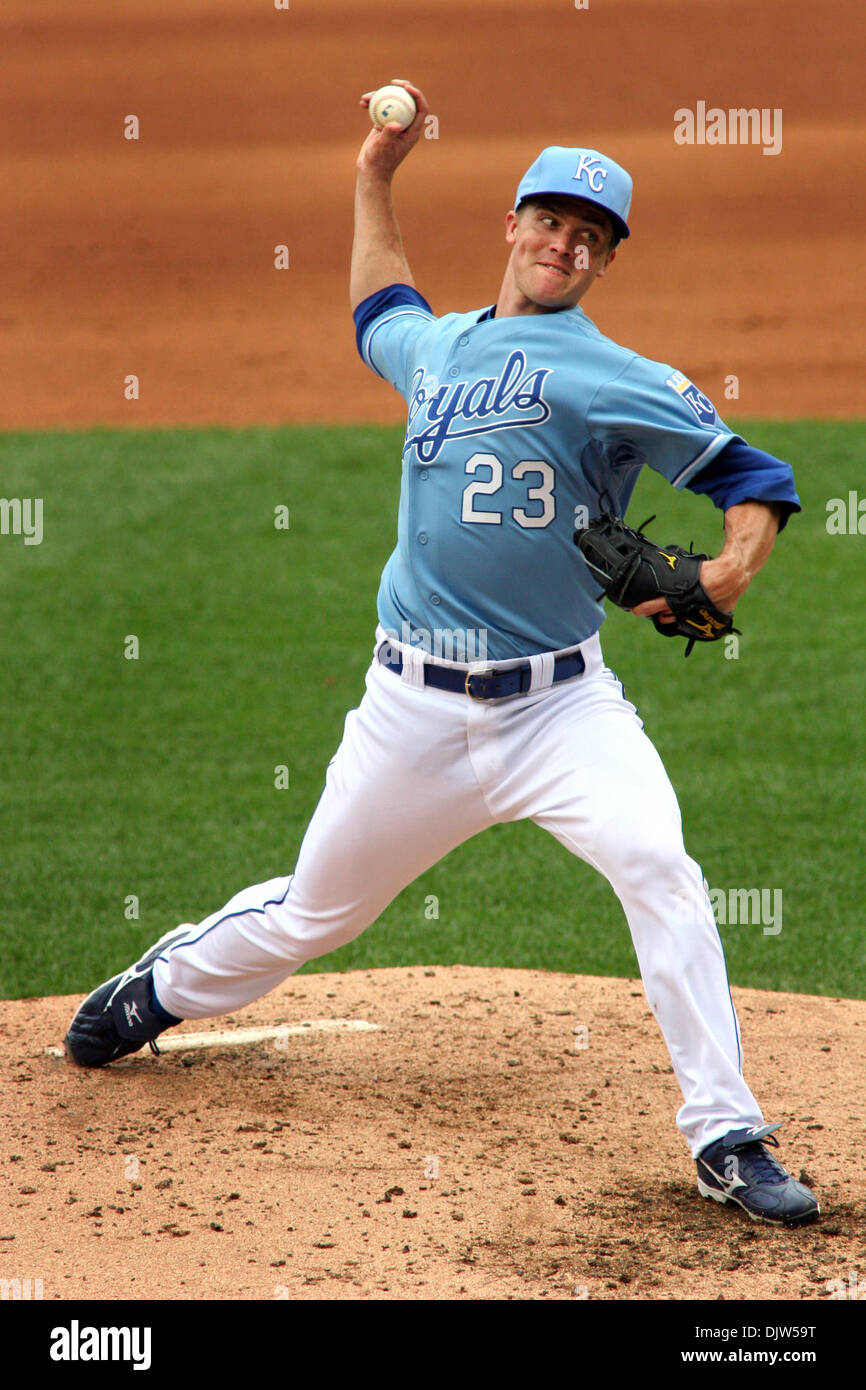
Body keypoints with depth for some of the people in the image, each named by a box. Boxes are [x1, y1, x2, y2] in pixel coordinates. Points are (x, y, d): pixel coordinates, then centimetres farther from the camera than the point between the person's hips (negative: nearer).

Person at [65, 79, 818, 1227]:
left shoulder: (617, 379, -5)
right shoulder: (434, 347, 12)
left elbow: (750, 474, -9)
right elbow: (381, 313, 37)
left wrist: (733, 566, -28)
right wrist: (375, 178, 35)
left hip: (561, 704, -3)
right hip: (416, 706, 4)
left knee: (661, 870, -25)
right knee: (313, 914, 14)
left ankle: (728, 1139, -20)